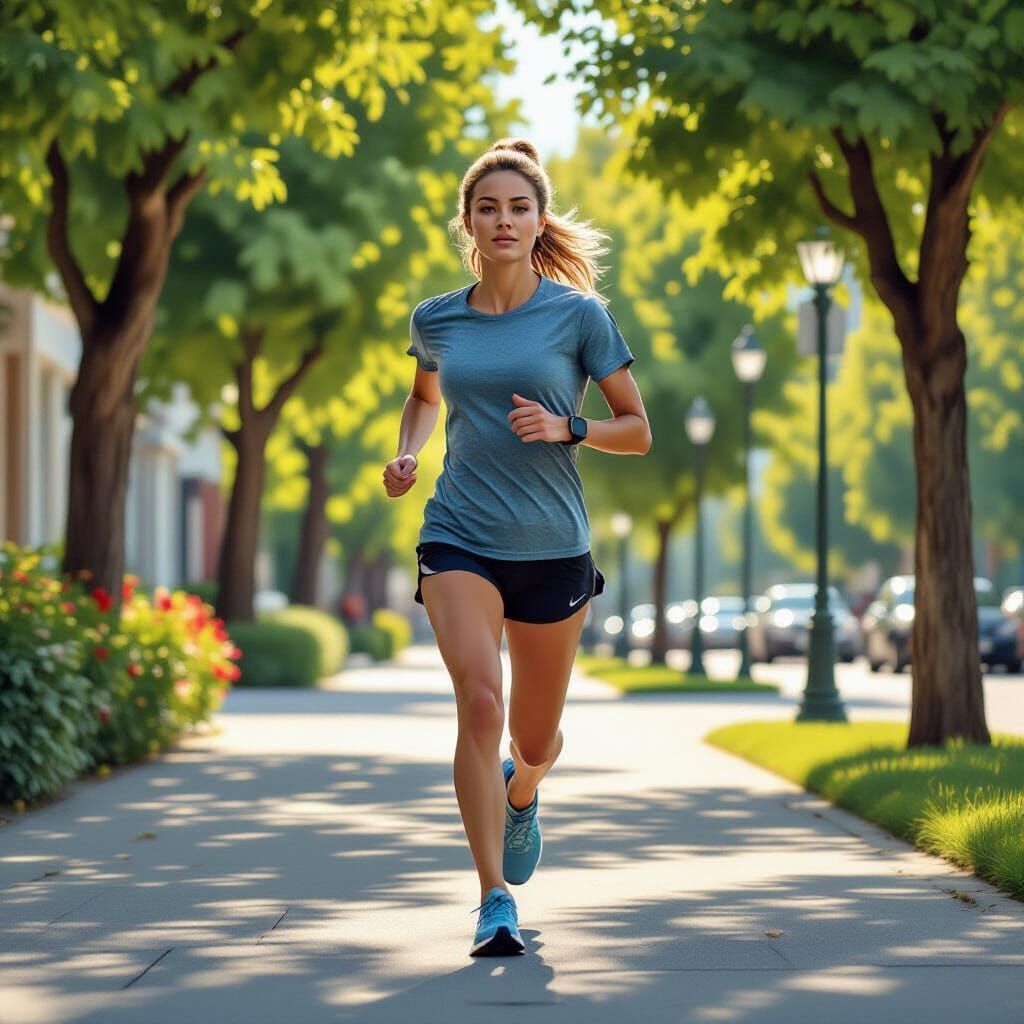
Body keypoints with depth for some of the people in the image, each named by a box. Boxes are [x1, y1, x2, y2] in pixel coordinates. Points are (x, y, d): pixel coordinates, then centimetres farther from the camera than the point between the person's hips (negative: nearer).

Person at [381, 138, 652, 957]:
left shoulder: (579, 314, -2)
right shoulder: (436, 320, 6)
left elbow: (638, 432, 2)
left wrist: (567, 428, -16)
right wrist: (407, 453, 8)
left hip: (552, 548, 0)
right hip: (459, 540, 0)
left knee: (534, 740, 11)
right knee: (479, 703, -22)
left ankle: (522, 792, 50)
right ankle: (495, 901, -20)